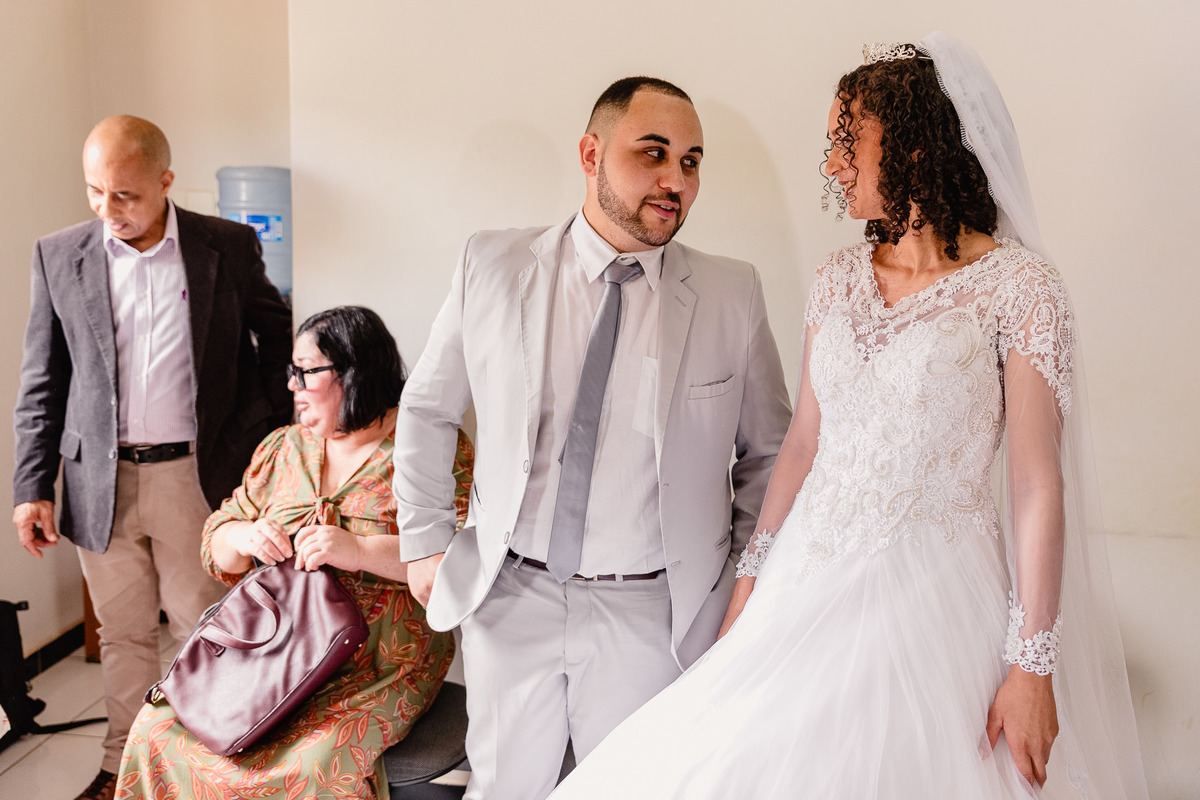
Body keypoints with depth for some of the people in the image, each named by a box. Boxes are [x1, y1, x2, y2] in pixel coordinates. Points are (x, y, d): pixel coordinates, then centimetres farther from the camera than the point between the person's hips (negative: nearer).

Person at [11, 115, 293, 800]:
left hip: (196, 474, -1)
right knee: (123, 633, 14)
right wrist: (31, 487, 1)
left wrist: (271, 432, 6)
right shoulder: (58, 256, 2)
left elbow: (278, 336, 9)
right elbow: (41, 384, 5)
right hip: (101, 480, 2)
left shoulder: (230, 247, -3)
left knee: (203, 629, 9)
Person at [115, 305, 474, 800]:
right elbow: (218, 548, 16)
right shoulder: (281, 449, 12)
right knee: (161, 729, -9)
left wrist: (362, 551, -26)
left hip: (378, 667, -5)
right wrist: (243, 538, -8)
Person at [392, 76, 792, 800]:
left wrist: (747, 586, 2)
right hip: (511, 596, 1)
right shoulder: (493, 267, -4)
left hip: (652, 611, 0)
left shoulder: (734, 293, -6)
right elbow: (427, 412, 8)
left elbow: (768, 452, 5)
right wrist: (426, 543, 6)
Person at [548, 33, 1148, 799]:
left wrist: (1033, 664, -11)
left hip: (932, 593, -4)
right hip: (810, 584, 5)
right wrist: (752, 577, 9)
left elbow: (1039, 487, -10)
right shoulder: (839, 279, 6)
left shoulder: (1018, 285, -9)